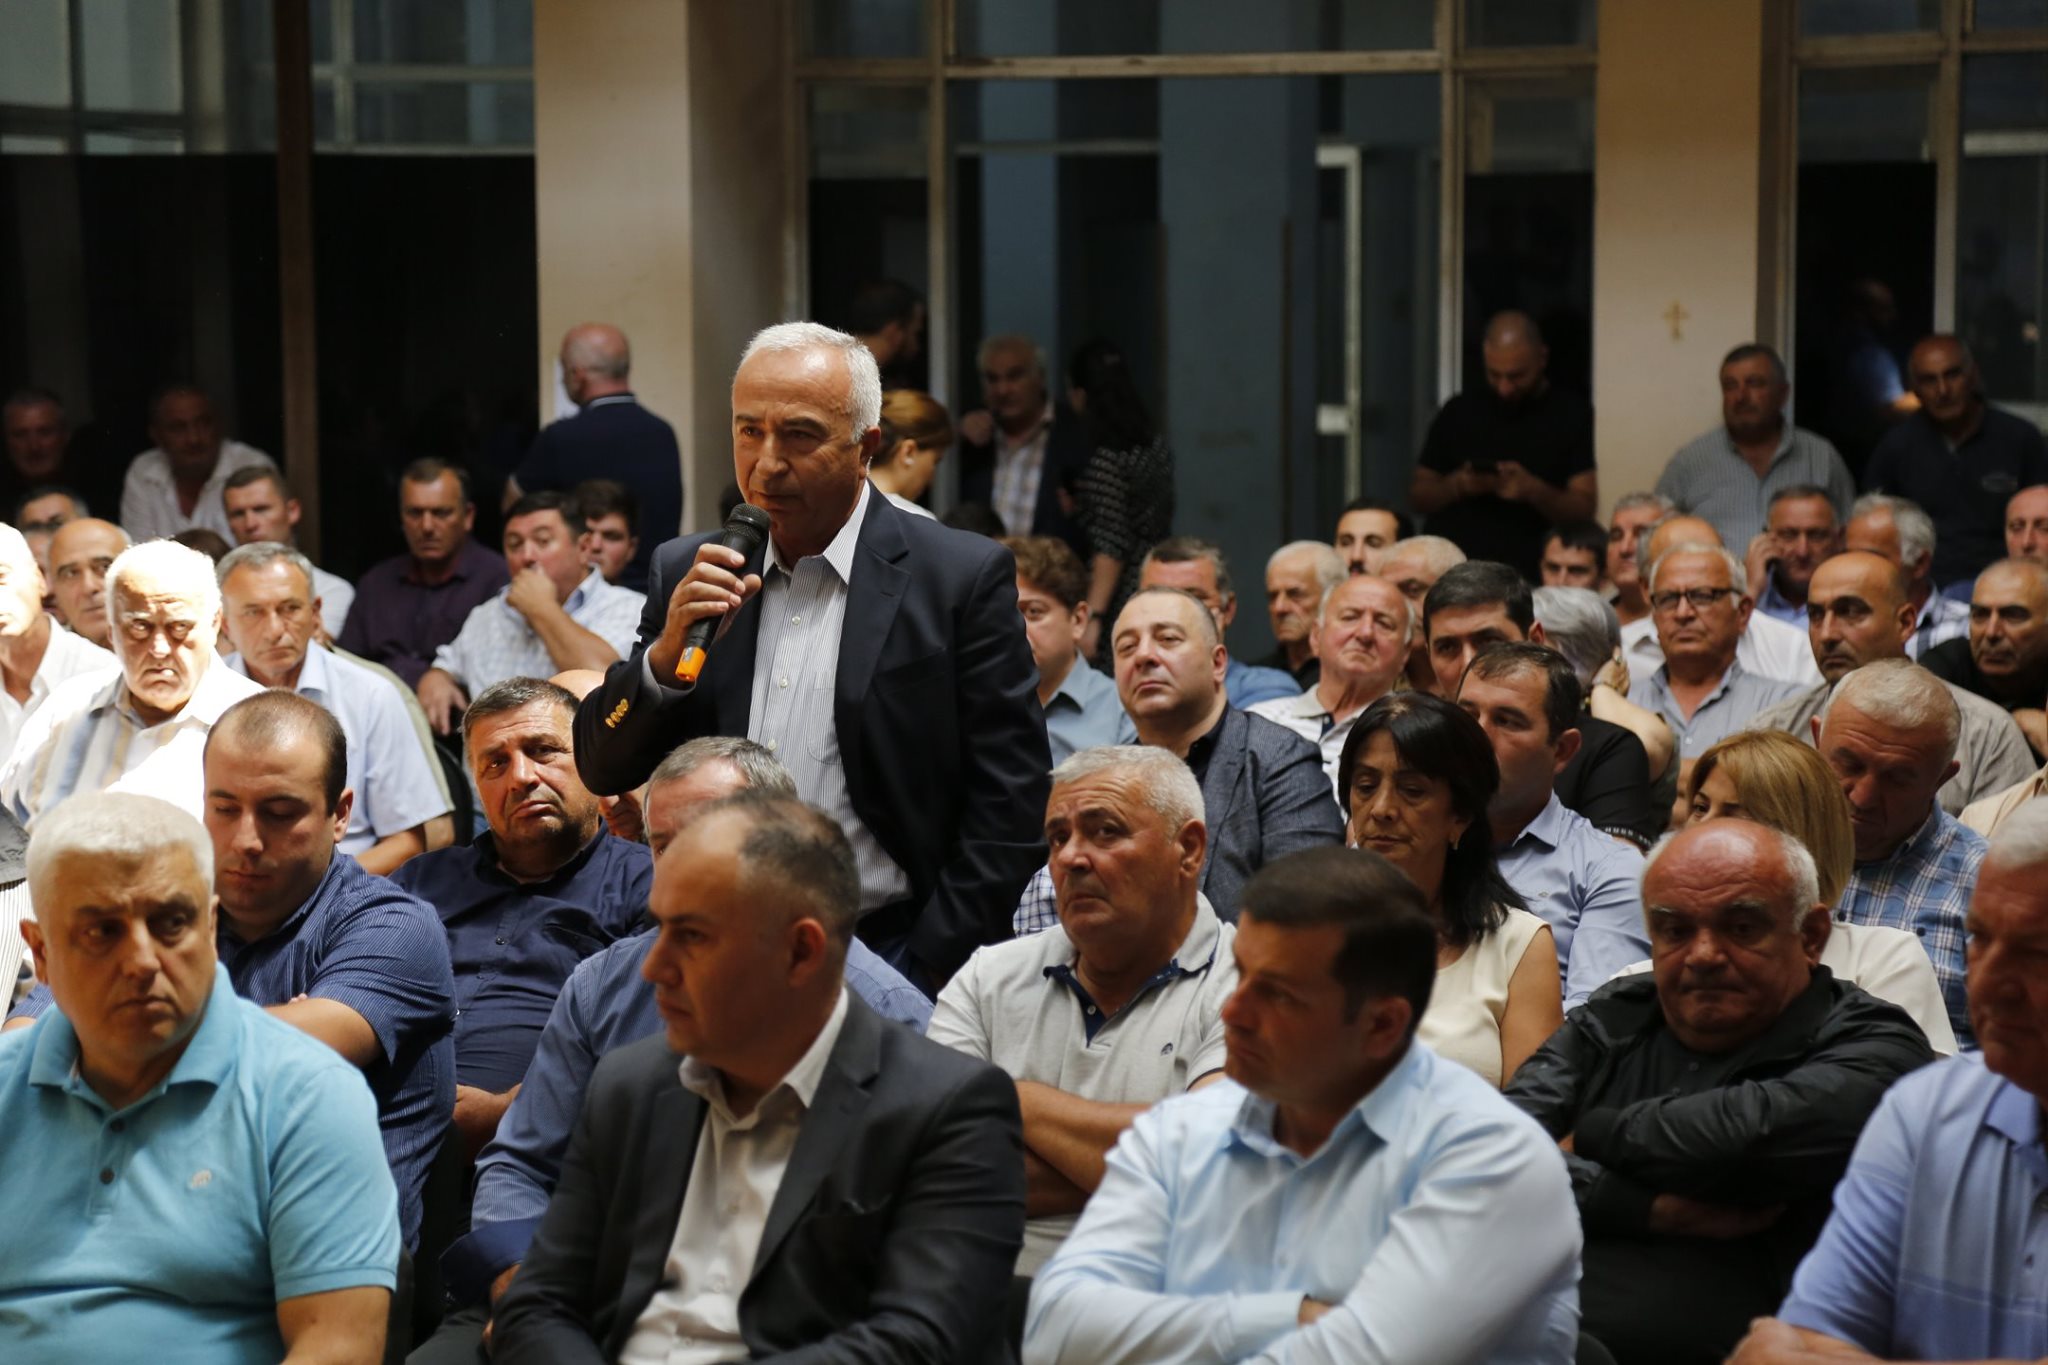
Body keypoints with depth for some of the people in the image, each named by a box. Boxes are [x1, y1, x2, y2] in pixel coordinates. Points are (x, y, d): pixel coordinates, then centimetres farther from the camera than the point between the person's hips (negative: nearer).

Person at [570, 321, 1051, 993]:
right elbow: (601, 771, 11)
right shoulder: (688, 575, 11)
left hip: (889, 957, -3)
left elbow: (1009, 808, -4)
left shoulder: (964, 577, -2)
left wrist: (924, 974, -8)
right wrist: (666, 653, -6)